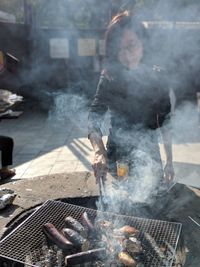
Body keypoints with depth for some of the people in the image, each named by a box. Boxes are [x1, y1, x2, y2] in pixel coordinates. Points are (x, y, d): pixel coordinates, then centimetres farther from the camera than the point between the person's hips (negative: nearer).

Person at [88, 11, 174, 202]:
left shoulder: (156, 77, -3)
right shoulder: (110, 77, -8)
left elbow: (166, 122, 3)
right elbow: (95, 117, -19)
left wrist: (169, 162, 1)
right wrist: (99, 151, -36)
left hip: (150, 158, 1)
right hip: (117, 159, -1)